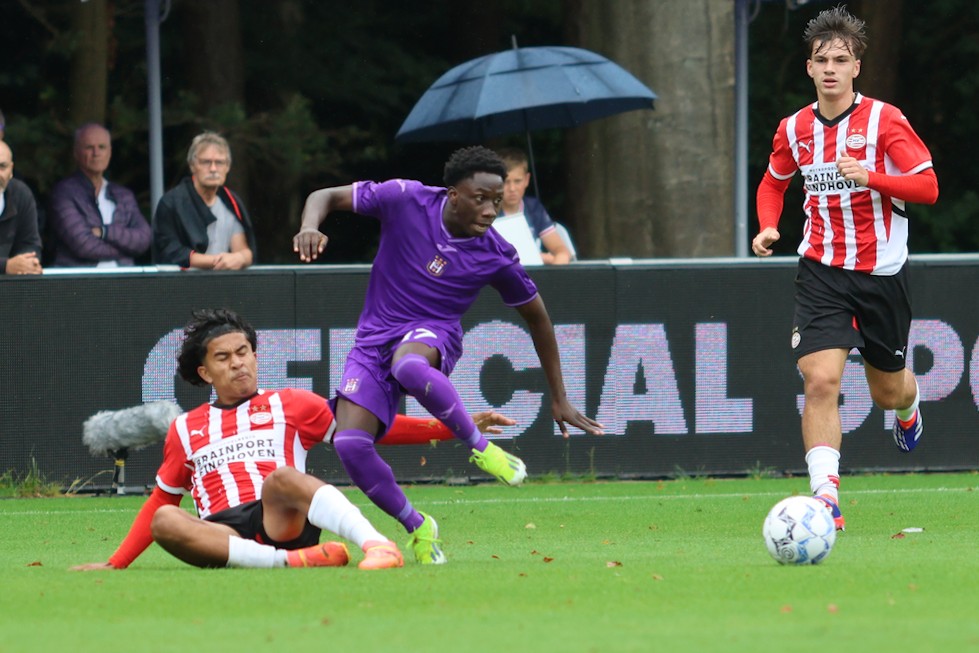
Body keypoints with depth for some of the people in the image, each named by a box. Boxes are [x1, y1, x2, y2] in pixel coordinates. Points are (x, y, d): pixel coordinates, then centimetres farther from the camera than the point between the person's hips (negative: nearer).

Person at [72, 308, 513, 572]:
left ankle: (378, 547, -57)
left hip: (282, 522, -2)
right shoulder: (186, 430, 24)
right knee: (164, 522, -30)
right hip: (222, 536, 2)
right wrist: (115, 565, 20)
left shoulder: (288, 405, 18)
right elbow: (161, 502, 29)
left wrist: (452, 428, 5)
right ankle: (293, 561, -41)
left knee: (281, 477, -35)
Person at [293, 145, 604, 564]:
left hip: (432, 335, -2)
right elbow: (326, 197, -4)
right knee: (349, 443, -20)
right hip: (375, 337, 2)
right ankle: (418, 527, 2)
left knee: (408, 365, -42)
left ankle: (481, 447, -22)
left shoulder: (495, 256, -9)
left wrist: (559, 399, 11)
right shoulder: (406, 200, -12)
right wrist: (310, 228, -29)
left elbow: (537, 317, 7)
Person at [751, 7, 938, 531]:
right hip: (822, 271, 1)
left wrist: (868, 175, -28)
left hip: (882, 271, -1)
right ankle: (826, 496, -22)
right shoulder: (794, 130, 2)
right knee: (821, 380, -19)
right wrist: (768, 227, 1)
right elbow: (773, 182, 21)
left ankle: (908, 405, 53)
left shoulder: (883, 120, -10)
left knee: (888, 392, 14)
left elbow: (928, 187, -14)